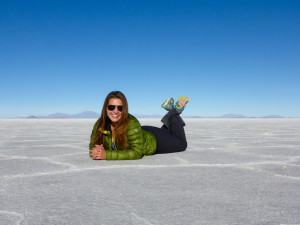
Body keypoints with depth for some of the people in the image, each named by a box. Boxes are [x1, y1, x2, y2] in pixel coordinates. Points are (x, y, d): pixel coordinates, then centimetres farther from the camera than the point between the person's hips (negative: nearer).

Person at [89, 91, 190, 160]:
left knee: (182, 144, 24)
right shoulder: (100, 124, -27)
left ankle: (174, 114, 30)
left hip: (154, 140, -4)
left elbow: (136, 153, -43)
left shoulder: (131, 123, -42)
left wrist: (107, 155, -47)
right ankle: (168, 124, 47)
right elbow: (93, 147, -18)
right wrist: (97, 151, -41)